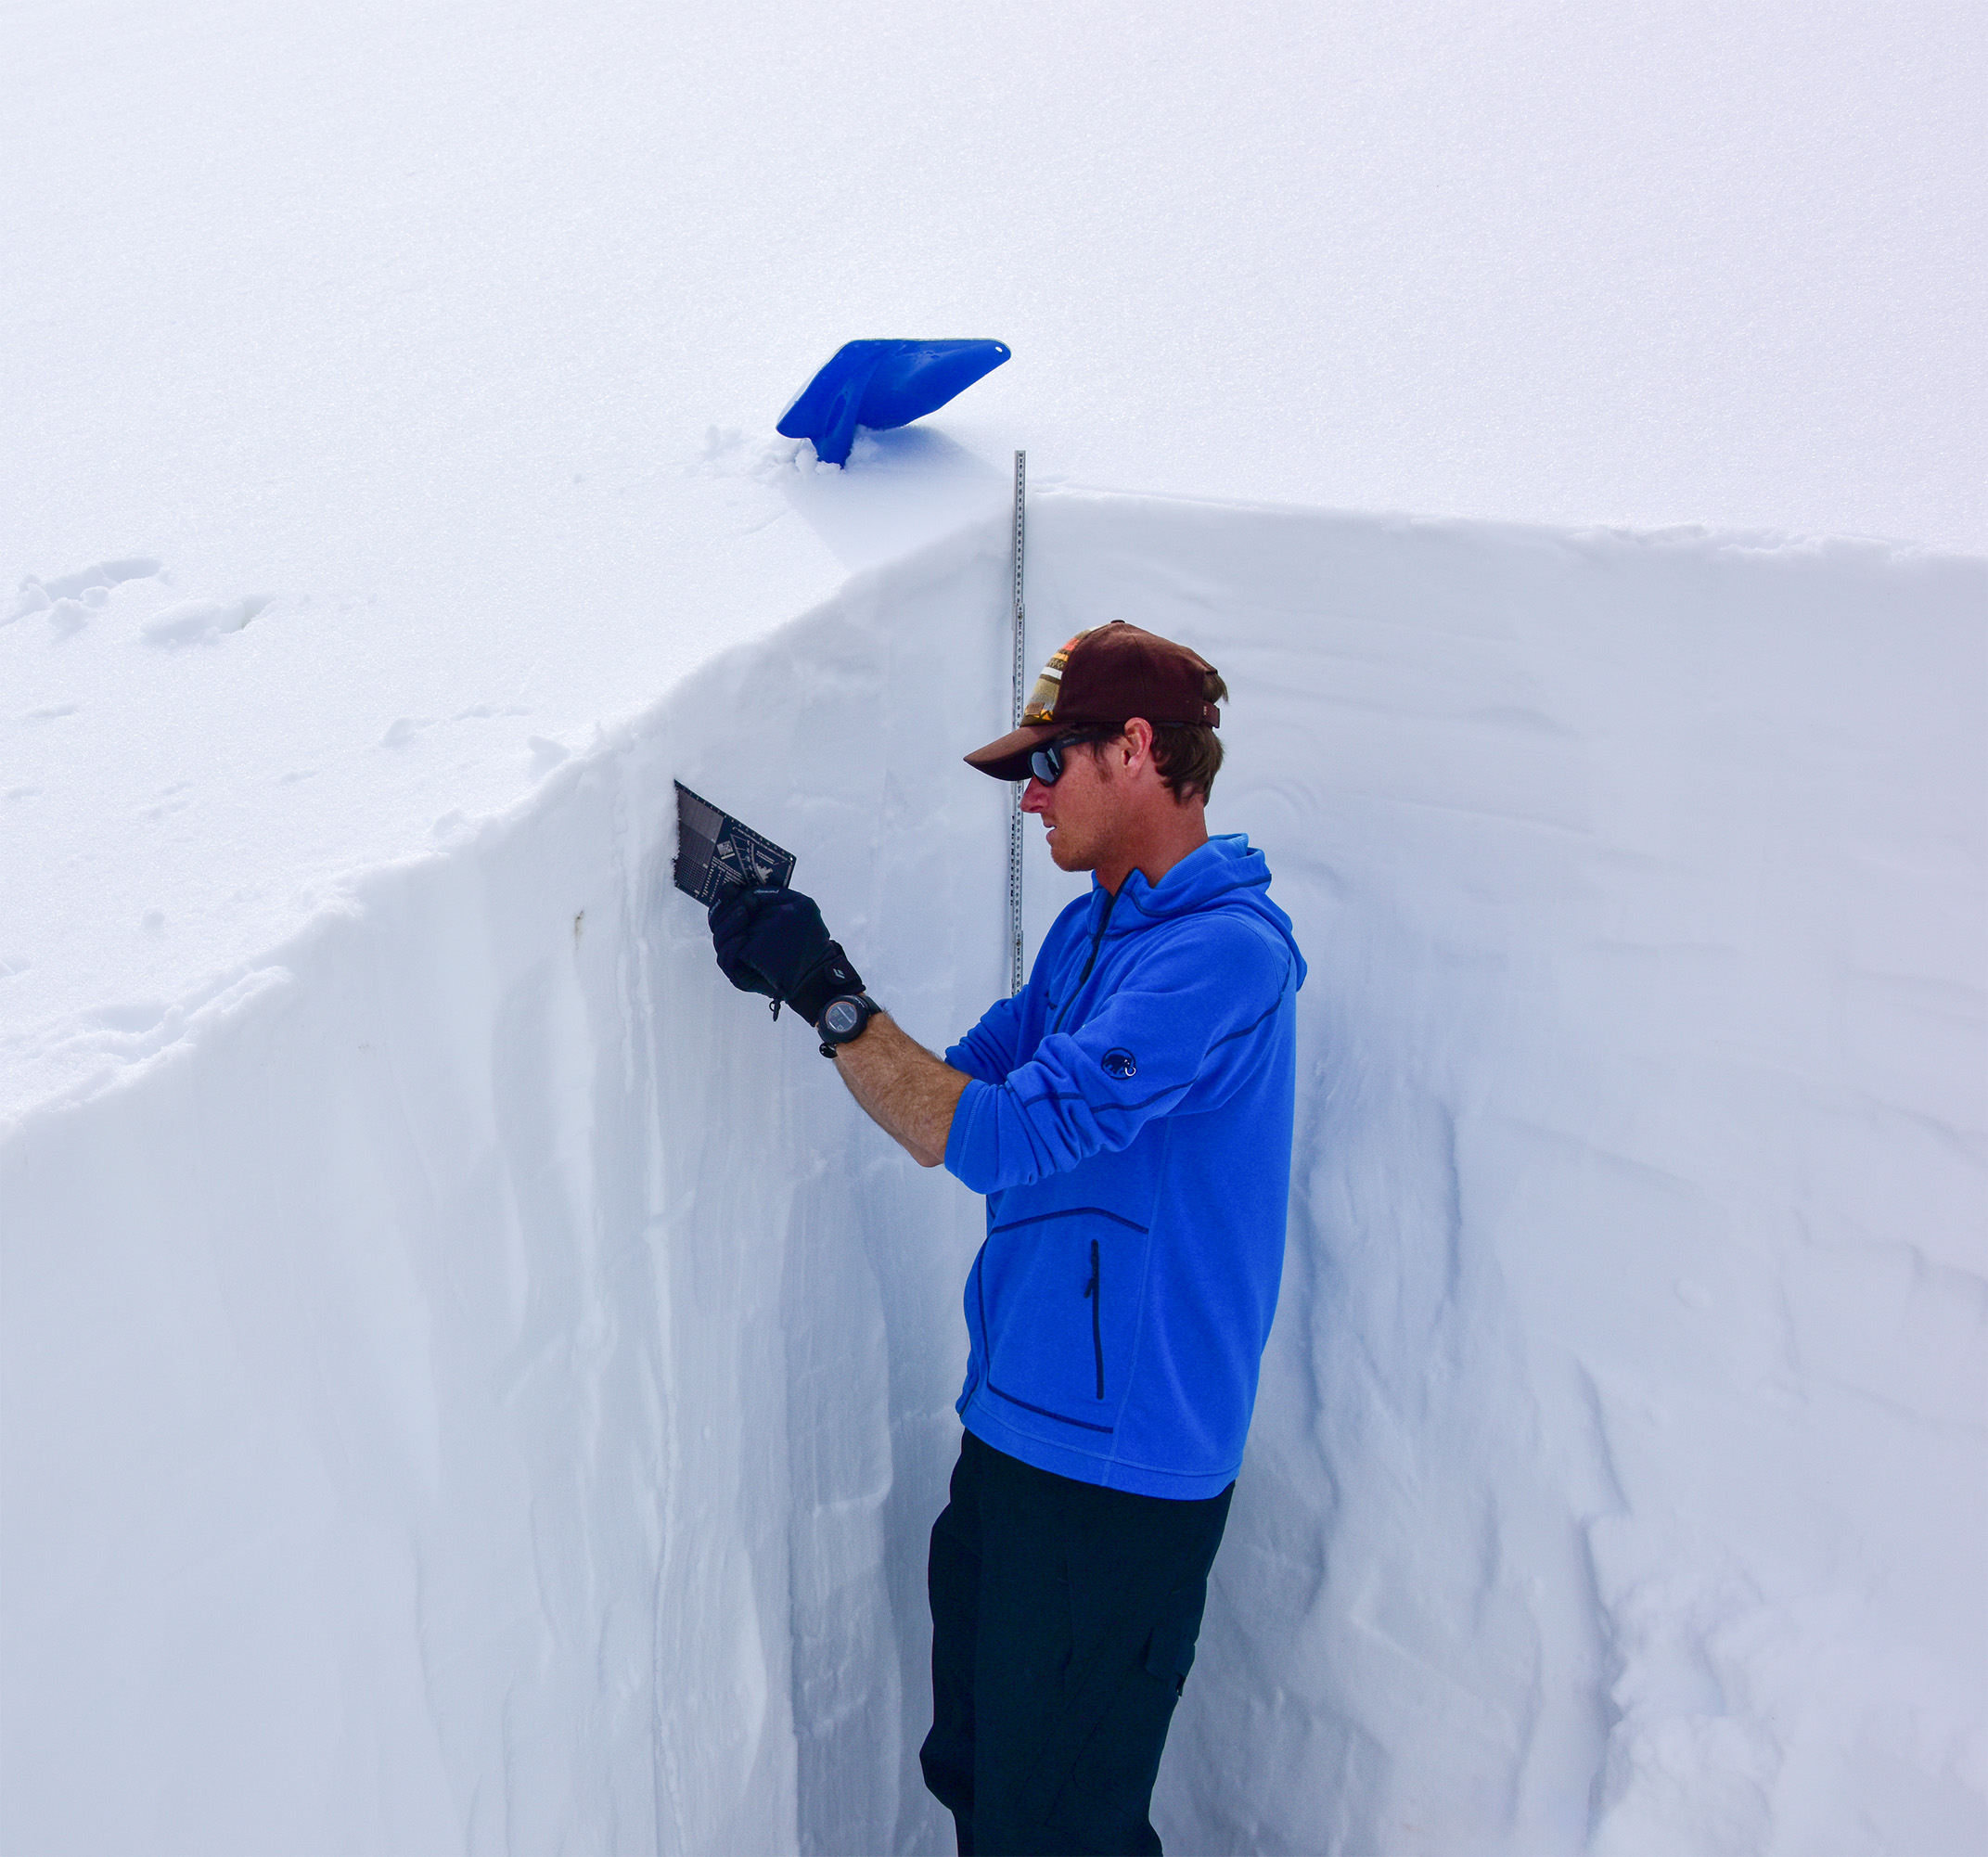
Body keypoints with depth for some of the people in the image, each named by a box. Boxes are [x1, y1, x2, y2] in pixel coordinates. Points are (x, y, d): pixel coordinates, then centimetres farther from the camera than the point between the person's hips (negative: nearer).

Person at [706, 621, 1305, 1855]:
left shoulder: (1222, 950, -21)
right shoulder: (1091, 929, 10)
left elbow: (1005, 1136, -27)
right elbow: (955, 1104, 8)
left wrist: (829, 993, -22)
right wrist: (804, 975, -3)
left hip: (1118, 1468, -9)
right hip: (1017, 1428, 9)